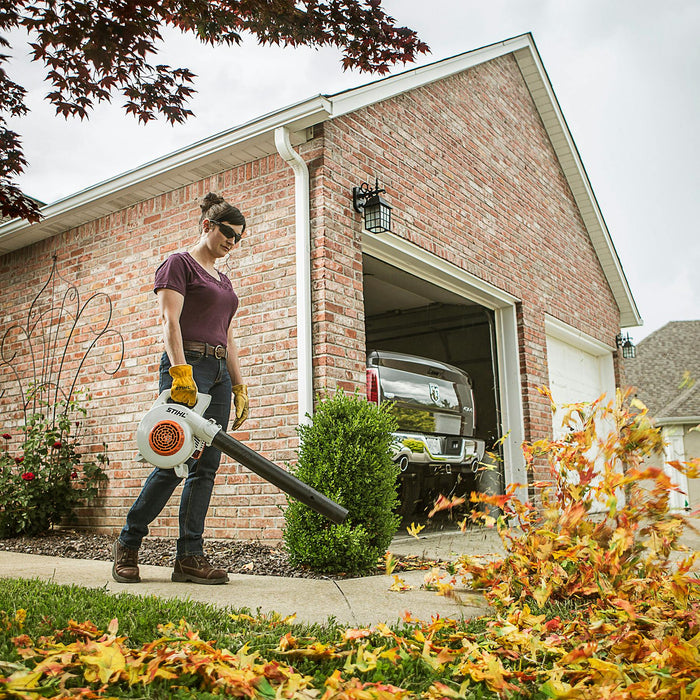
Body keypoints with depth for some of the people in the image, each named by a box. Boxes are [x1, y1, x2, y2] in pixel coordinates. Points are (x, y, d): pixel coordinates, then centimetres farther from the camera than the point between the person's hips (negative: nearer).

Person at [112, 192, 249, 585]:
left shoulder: (224, 282, 24)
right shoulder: (179, 264, 2)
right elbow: (170, 321, -11)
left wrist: (239, 387, 15)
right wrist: (181, 372, -24)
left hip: (220, 373, 8)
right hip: (187, 365, -8)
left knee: (207, 465, 1)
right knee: (176, 461, -11)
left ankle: (190, 557, 3)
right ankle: (128, 543, 7)